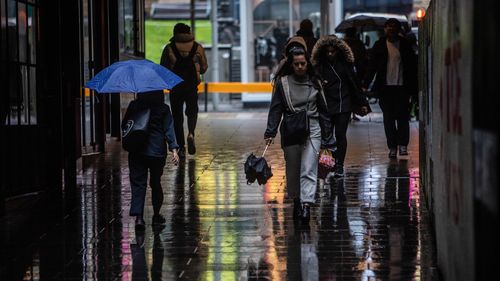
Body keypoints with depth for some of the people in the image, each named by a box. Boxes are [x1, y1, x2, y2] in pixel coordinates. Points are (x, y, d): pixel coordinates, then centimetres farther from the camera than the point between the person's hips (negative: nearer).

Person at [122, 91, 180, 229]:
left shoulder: (134, 106, -2)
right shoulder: (163, 109, -4)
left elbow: (124, 126, 4)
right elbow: (169, 130, -8)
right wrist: (174, 149, -9)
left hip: (137, 151, 0)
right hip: (158, 151, 0)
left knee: (138, 183, -1)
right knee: (155, 183, 15)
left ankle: (138, 216, -17)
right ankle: (156, 216, 24)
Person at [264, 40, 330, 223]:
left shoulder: (314, 82, 6)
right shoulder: (282, 82, 1)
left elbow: (322, 108, 13)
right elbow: (275, 109, 1)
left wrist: (327, 133, 12)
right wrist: (270, 132, -7)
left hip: (312, 130, 0)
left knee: (308, 169, -11)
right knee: (292, 170, 9)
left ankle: (306, 204, -19)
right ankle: (296, 201, 26)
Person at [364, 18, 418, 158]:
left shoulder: (405, 45, 5)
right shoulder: (380, 45, 6)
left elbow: (413, 66, 8)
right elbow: (373, 66, 7)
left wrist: (413, 87, 2)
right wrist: (366, 84, -1)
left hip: (402, 87, -1)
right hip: (385, 87, 1)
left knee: (403, 117, -4)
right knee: (388, 118, 2)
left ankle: (403, 144, 5)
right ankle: (392, 147, 6)